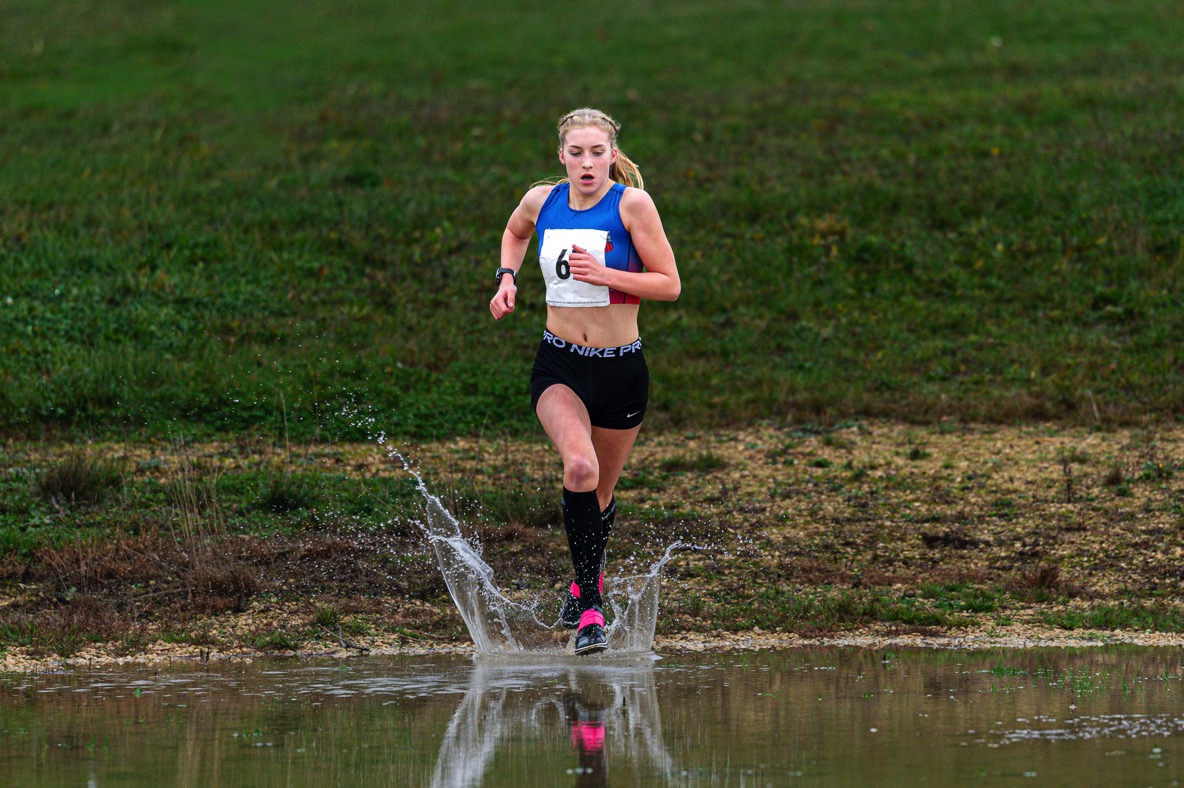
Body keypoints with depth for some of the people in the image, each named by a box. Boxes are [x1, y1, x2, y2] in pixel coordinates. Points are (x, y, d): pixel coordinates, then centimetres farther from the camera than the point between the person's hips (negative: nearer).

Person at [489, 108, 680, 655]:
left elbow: (669, 284, -10)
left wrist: (604, 274, -22)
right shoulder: (542, 200, 0)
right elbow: (515, 232, 25)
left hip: (620, 368, 0)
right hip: (559, 366, 0)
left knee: (601, 491, 15)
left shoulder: (632, 204, -10)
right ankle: (590, 608, -22)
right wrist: (507, 277, 7)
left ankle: (586, 581, 46)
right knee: (580, 467, -27)